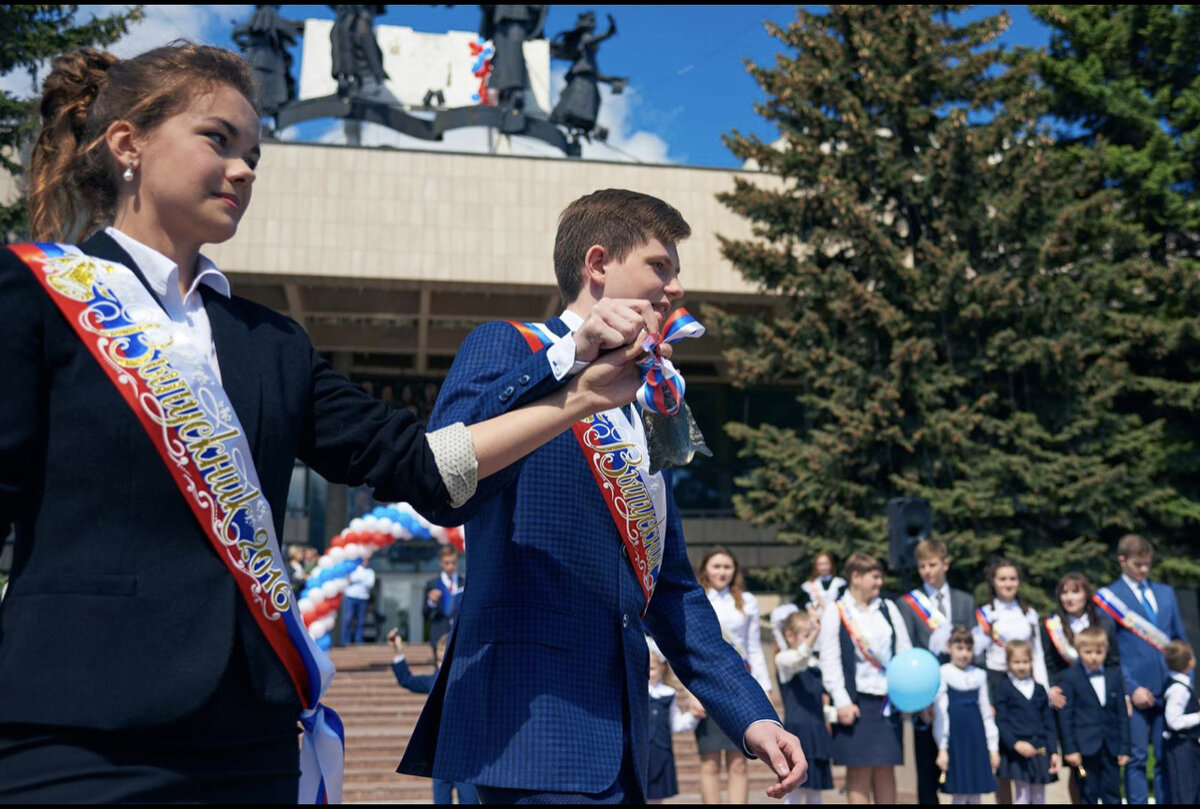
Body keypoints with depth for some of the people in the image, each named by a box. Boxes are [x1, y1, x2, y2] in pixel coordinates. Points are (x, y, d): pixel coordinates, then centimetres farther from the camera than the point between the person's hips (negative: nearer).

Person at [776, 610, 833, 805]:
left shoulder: (815, 664, 15)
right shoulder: (784, 660, -7)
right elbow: (800, 657, -32)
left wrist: (837, 714, 7)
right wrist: (814, 632, -47)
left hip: (816, 734, 7)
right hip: (797, 732, -7)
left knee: (815, 792, 11)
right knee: (796, 791, -6)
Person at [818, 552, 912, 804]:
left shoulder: (888, 608, 10)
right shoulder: (836, 612, -1)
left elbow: (905, 652, 11)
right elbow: (830, 661, -5)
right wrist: (841, 701, -11)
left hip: (887, 698, 4)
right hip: (856, 700, -4)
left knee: (886, 768, 7)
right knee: (859, 769, 0)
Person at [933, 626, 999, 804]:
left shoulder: (979, 675, 10)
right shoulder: (943, 674, -3)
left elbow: (986, 713, 14)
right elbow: (940, 714, -5)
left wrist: (993, 747, 11)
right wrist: (942, 748, -9)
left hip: (976, 740, 4)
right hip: (955, 741, -4)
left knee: (975, 795, 7)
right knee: (959, 794, -1)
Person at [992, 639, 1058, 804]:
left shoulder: (1039, 690, 12)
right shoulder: (1003, 688, -1)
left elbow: (1049, 723, 11)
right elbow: (1001, 721, -7)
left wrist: (1054, 751, 3)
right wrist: (1015, 744, -19)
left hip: (1041, 752, 4)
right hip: (1017, 753, -4)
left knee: (1039, 798, 9)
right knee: (1023, 797, -3)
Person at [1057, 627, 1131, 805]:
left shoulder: (1114, 676, 8)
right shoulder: (1070, 677, -3)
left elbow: (1122, 714, 9)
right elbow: (1065, 715, -5)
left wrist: (1124, 747, 4)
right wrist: (1070, 749, -9)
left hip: (1111, 746, 3)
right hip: (1086, 747, -3)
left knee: (1113, 794, 9)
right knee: (1088, 795, 4)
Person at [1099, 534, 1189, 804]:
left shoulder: (1166, 593, 15)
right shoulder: (1108, 597, 0)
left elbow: (1180, 639, 18)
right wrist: (1131, 688, -11)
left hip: (1169, 689, 4)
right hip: (1136, 691, -4)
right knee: (1136, 759, -1)